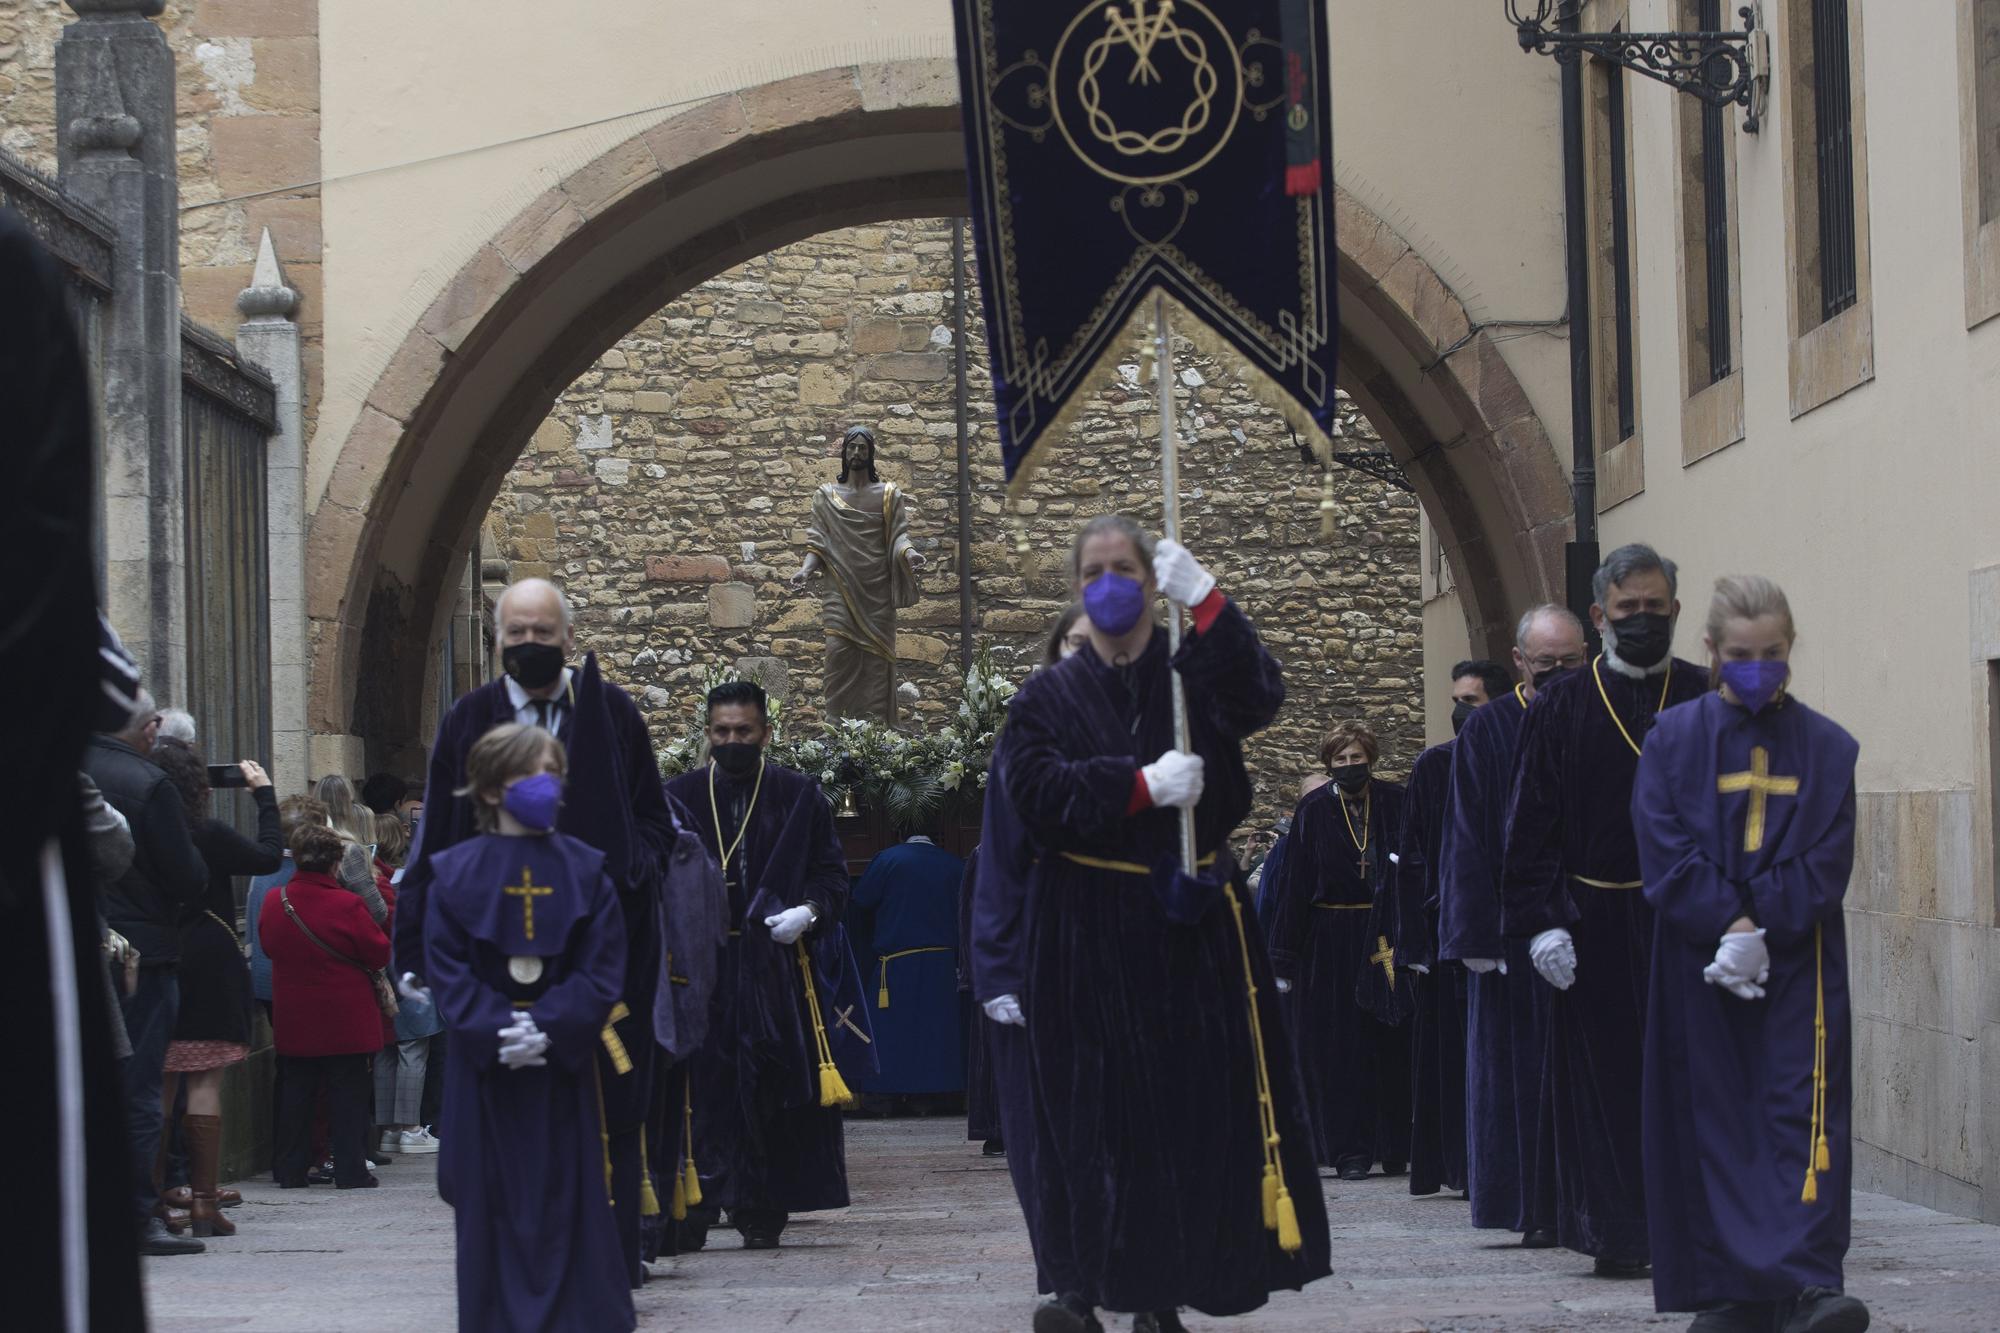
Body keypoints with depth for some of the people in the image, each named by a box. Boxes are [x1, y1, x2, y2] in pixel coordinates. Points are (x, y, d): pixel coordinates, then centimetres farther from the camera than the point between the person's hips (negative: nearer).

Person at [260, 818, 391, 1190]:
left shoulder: (273, 901, -3)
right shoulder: (347, 905, -17)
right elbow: (380, 954, -10)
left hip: (292, 1018, 4)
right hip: (345, 1019, -4)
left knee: (295, 1092, 11)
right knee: (348, 1092, 3)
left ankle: (291, 1171, 12)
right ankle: (351, 1170, 3)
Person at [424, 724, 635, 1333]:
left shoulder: (585, 870, 3)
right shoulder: (456, 872, 1)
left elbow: (602, 968, -3)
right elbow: (447, 971, -3)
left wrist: (549, 1029, -16)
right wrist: (497, 1031, -17)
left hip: (564, 1063, 0)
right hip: (485, 1064, 0)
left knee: (567, 1204, 1)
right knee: (493, 1204, 1)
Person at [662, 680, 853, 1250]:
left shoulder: (799, 797, 7)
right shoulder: (680, 797, 8)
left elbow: (832, 875, 8)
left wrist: (807, 912, -10)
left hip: (778, 963, 0)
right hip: (701, 967, 0)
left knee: (772, 1094, 1)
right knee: (701, 1090, -6)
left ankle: (761, 1213, 8)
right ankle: (690, 1209, -4)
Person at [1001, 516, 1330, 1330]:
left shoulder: (1196, 672, 7)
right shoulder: (1049, 697, 7)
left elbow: (1260, 699, -16)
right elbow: (1037, 795, -8)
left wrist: (1205, 599, -25)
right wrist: (1140, 785, -19)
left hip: (1192, 925, 1)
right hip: (1087, 935, -1)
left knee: (1193, 1106, -1)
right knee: (1093, 1110, -3)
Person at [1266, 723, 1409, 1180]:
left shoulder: (1394, 803, 2)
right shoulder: (1313, 811, 0)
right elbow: (1294, 886, 1)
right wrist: (1284, 958, -2)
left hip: (1386, 935, 1)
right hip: (1331, 943, -1)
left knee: (1390, 1045, 4)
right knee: (1340, 1046, 0)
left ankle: (1395, 1146, 14)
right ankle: (1350, 1150, 5)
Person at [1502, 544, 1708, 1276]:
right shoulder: (1561, 707, 4)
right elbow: (1532, 826, 2)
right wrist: (1542, 921, -8)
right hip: (1596, 926, 0)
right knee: (1604, 1079, 2)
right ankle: (1618, 1235, 10)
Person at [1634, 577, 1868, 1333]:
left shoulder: (1826, 749, 5)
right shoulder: (1674, 740, 3)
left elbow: (1825, 866, -2)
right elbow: (1665, 854, -5)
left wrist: (1761, 931, -13)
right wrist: (1731, 924, -16)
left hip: (1799, 964, 0)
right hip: (1699, 962, 0)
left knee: (1803, 1109, -10)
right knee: (1716, 1117, 3)